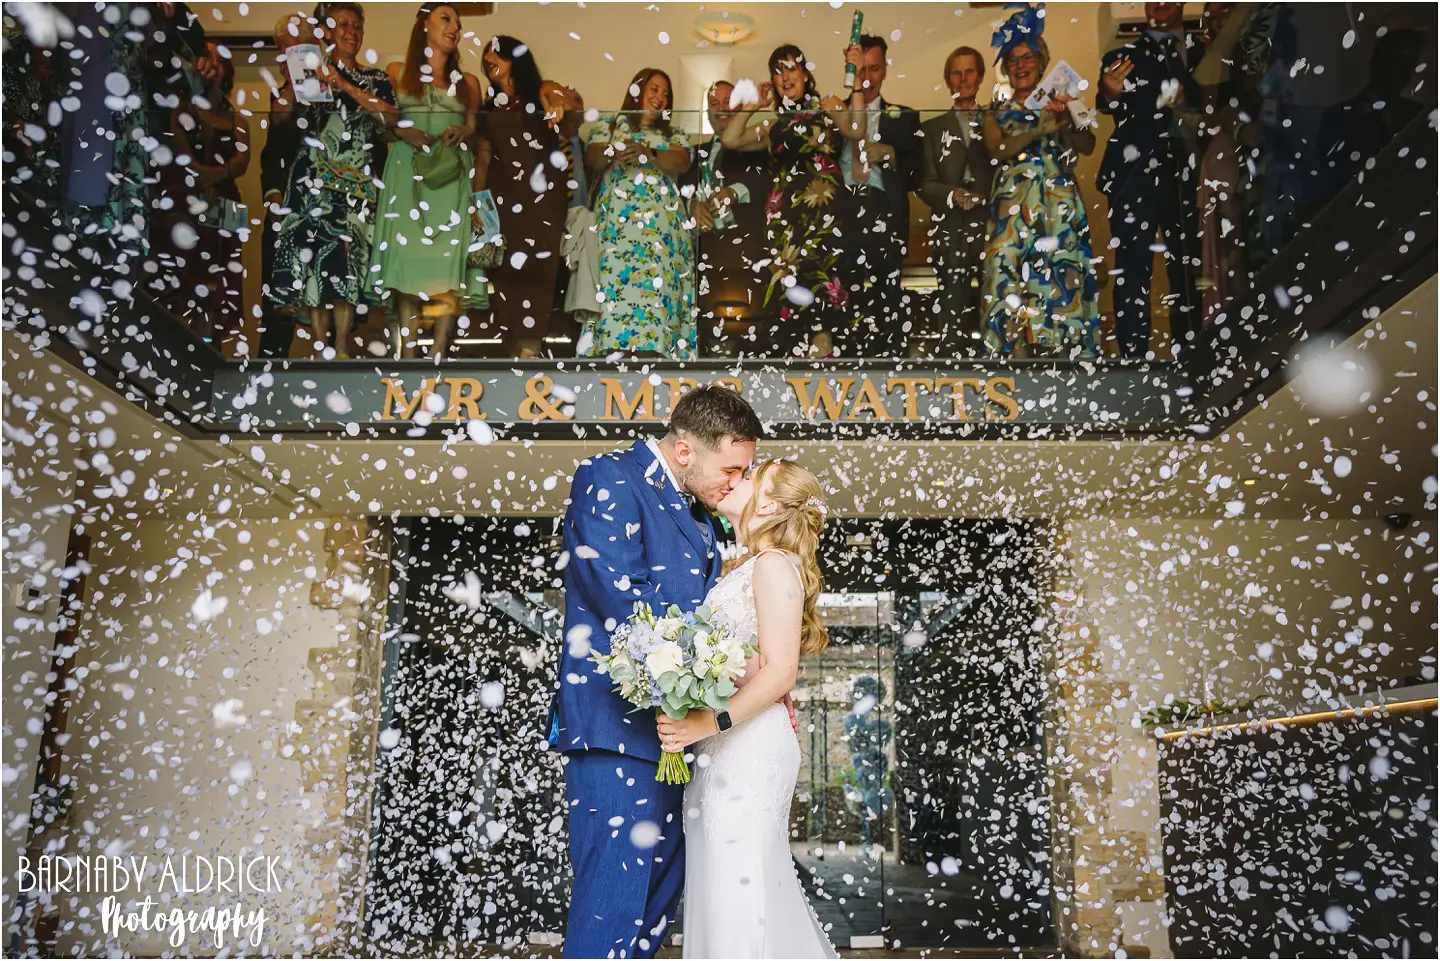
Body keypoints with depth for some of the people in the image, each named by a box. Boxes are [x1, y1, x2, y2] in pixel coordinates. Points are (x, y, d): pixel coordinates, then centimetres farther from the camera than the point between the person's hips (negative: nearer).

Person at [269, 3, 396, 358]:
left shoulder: (375, 79, 13)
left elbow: (390, 116, -6)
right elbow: (278, 116, 2)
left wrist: (345, 86, -13)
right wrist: (294, 81, -12)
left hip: (358, 185, 0)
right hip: (312, 182, 0)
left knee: (347, 262, -6)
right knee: (311, 261, -6)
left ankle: (341, 349, 0)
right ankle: (321, 349, -1)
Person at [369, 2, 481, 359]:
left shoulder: (467, 82, 18)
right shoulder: (397, 72, 14)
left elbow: (476, 130, 19)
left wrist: (465, 132, -3)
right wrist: (403, 132, -8)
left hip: (451, 175, 1)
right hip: (407, 171, -1)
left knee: (447, 258, -9)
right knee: (406, 253, -8)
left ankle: (438, 354, -8)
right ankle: (408, 352, -5)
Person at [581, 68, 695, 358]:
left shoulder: (674, 134, 25)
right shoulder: (610, 125, 22)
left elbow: (682, 161, 4)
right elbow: (591, 158, 5)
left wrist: (648, 154, -14)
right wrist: (613, 152, -17)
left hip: (663, 222, 1)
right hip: (617, 218, -1)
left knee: (656, 284, -16)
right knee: (616, 278, -17)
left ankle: (649, 349, -23)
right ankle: (615, 351, -24)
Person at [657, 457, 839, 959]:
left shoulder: (774, 564, -11)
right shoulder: (745, 566, 16)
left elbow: (779, 672, -18)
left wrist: (710, 723, -24)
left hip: (749, 742, -9)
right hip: (722, 745, 9)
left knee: (740, 885, -2)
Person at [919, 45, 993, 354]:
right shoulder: (932, 128, 15)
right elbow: (925, 185, 6)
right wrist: (952, 195, -11)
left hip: (993, 228, 1)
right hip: (951, 233, -1)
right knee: (952, 323, -5)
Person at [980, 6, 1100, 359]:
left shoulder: (1059, 104, 14)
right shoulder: (997, 113, 13)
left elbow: (1088, 146, 4)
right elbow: (998, 149, -5)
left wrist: (1067, 120, -12)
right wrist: (1040, 131, -16)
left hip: (1059, 201, 0)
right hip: (1014, 204, 0)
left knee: (1063, 273, -7)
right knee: (1014, 276, -9)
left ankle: (1063, 344, -4)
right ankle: (1016, 345, -5)